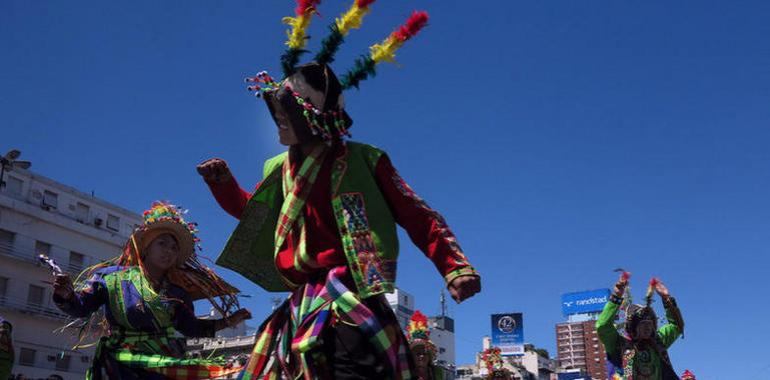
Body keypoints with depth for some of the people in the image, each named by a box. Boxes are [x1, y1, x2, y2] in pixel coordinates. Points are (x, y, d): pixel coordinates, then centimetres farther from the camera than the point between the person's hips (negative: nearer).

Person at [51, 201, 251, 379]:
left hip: (164, 363, 4)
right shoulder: (114, 277, 4)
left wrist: (226, 322, 11)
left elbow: (190, 326, 20)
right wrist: (67, 295, -21)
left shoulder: (176, 292, 14)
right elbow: (79, 307, 1)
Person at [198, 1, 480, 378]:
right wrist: (223, 181, 12)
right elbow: (249, 211, 31)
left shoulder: (362, 161, -6)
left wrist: (455, 268, -24)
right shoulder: (281, 169, 14)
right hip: (300, 307, 7)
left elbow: (418, 217, -10)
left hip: (347, 305, -7)